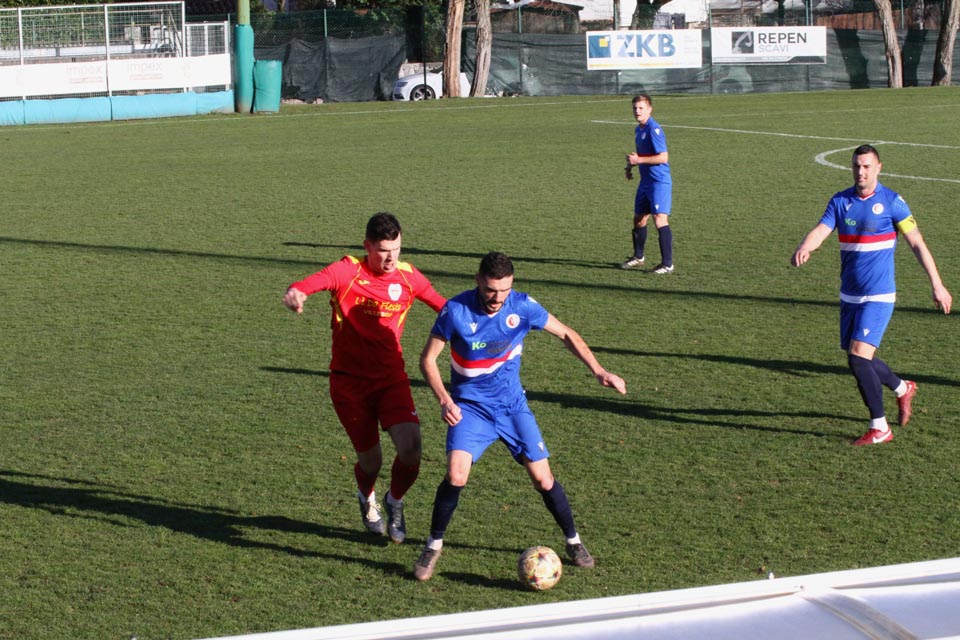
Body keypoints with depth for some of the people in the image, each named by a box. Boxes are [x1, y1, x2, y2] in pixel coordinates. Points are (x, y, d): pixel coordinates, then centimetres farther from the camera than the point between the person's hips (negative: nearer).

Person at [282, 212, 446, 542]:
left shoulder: (408, 277, -1)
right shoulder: (347, 272, -12)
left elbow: (444, 306, 16)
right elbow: (310, 284, -30)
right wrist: (295, 294, -53)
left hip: (391, 378, 2)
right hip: (350, 380, -2)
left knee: (411, 449, -17)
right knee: (371, 459, 3)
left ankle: (395, 502, 16)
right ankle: (367, 500, 41)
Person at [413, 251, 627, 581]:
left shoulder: (522, 306, -12)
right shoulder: (456, 310, -18)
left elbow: (566, 334, 2)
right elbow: (428, 359, -8)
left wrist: (598, 371, -8)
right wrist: (444, 400, -23)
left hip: (512, 405, 2)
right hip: (470, 406, -2)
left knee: (543, 480, -3)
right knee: (456, 475, -22)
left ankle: (573, 541, 22)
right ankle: (433, 547, 0)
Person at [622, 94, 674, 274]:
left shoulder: (654, 129, -17)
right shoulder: (639, 129, 12)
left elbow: (663, 157, -22)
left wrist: (639, 160, -20)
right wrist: (631, 165, 13)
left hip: (659, 182, -10)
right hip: (645, 181, 10)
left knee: (660, 220, -15)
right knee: (639, 219, 17)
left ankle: (667, 264, -13)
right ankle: (638, 257, 34)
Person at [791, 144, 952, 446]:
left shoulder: (891, 201, -8)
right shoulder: (840, 201, 3)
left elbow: (917, 243, -5)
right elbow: (821, 230, -12)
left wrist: (937, 285, -5)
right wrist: (804, 248, -35)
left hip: (878, 296, -6)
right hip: (849, 295, 6)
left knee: (858, 357, -16)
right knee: (858, 361, 14)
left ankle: (879, 429, -4)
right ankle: (902, 389, 43)